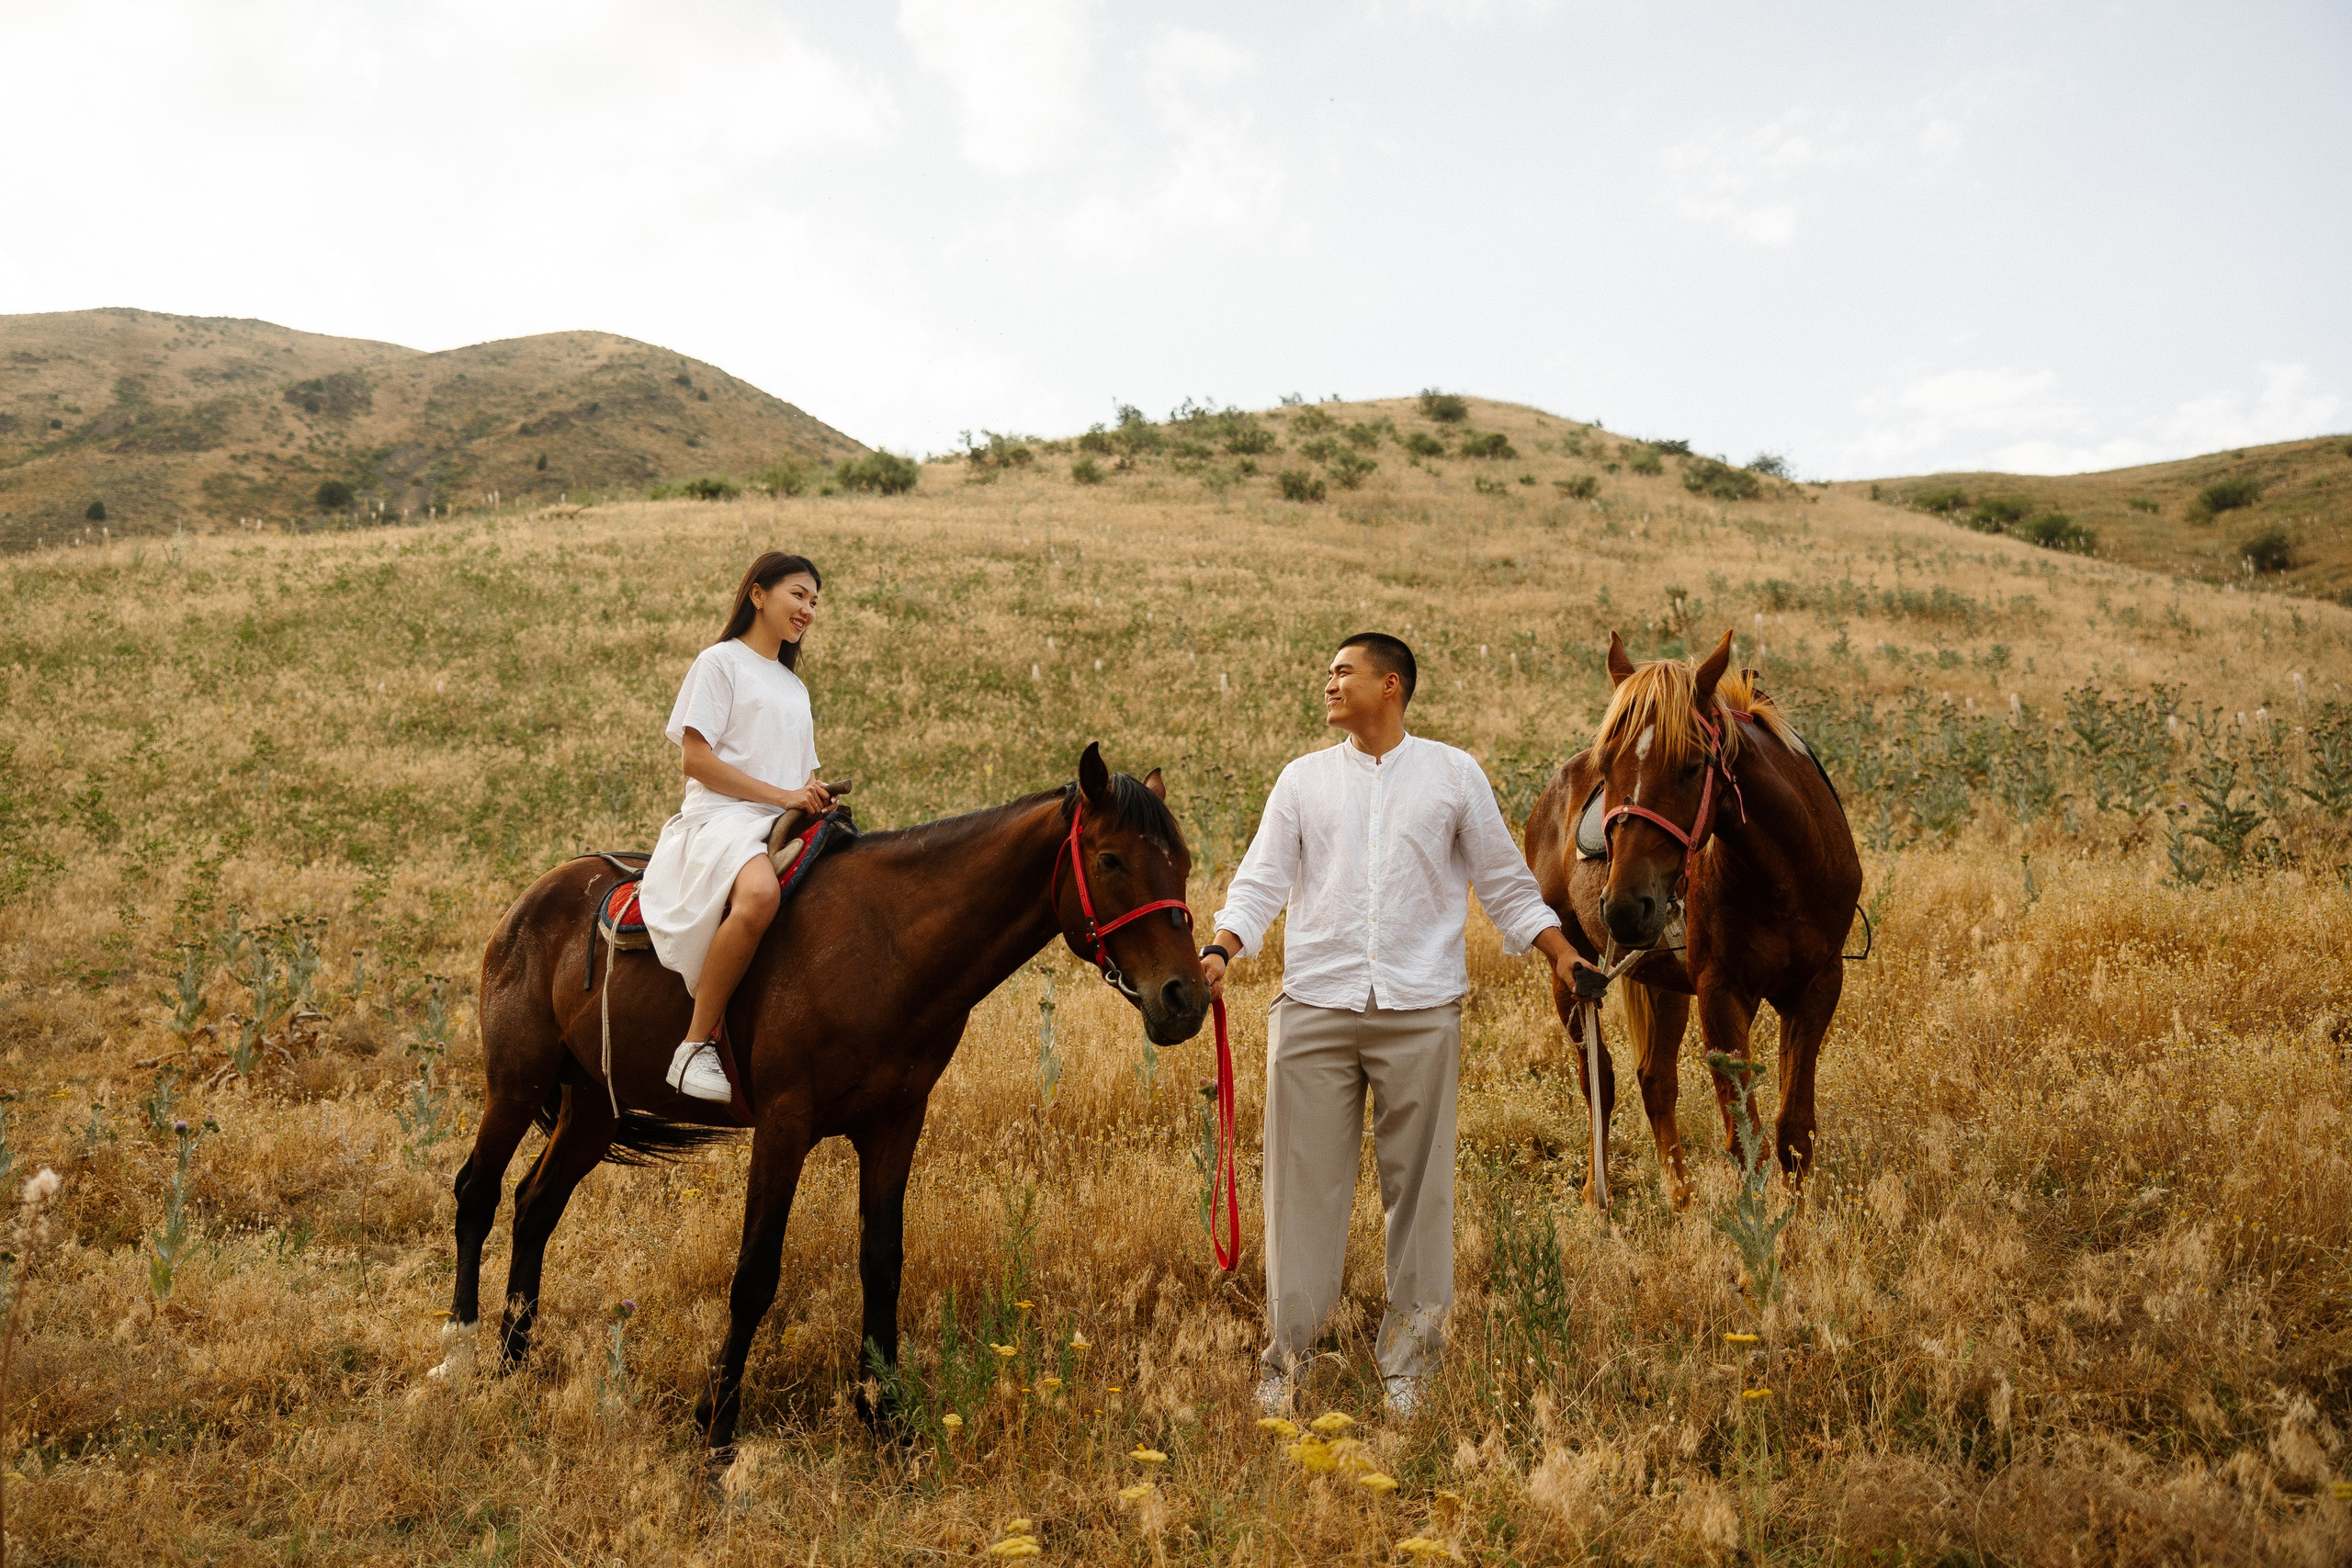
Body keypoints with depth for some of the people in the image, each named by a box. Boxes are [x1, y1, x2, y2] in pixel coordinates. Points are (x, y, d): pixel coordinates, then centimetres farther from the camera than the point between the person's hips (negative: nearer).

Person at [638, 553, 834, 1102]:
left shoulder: (795, 687, 27)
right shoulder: (720, 662, 4)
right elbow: (695, 757, -6)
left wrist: (817, 796, 3)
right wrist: (780, 795, -12)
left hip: (789, 825, 8)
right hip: (723, 816, -8)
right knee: (759, 894, -39)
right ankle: (697, 1044, -30)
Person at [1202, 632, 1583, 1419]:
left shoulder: (1455, 775, 6)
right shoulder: (1302, 778, 9)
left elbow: (1505, 883, 11)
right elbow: (1262, 880, 4)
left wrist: (1564, 957, 2)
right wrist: (1220, 951, -13)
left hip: (1420, 1010, -1)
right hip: (1315, 1006, 1)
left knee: (1418, 1184, 5)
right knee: (1304, 1180, 4)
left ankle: (1406, 1361, 18)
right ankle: (1284, 1354, 15)